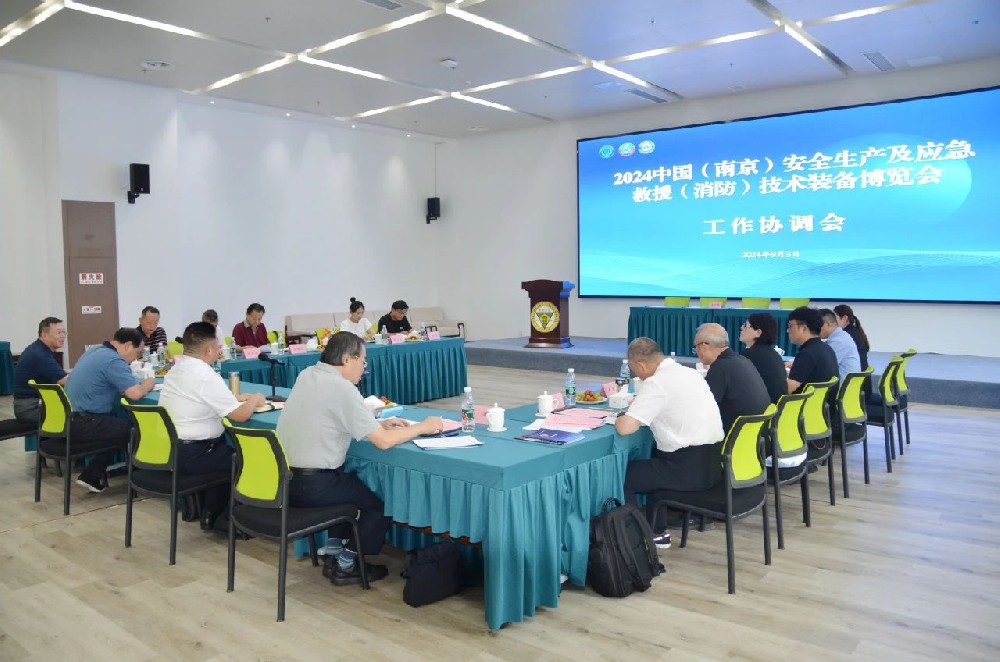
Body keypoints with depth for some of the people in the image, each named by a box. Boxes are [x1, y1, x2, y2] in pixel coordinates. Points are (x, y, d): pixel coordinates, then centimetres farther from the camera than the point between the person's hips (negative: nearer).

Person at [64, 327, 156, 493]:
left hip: (69, 419, 10)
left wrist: (140, 383, 8)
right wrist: (148, 384, -2)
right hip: (82, 425, -10)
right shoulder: (113, 360, -19)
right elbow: (136, 393, -25)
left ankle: (92, 475, 19)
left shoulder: (96, 350, 11)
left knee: (118, 422, 21)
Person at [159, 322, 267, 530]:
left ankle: (209, 511, 29)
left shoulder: (176, 369, 7)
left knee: (225, 450, 25)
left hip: (167, 448, 9)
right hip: (189, 455, -9)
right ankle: (214, 517, 20)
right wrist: (254, 400, 0)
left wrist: (237, 397, 14)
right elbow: (240, 415, -20)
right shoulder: (205, 376, -21)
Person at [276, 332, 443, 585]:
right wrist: (422, 427, -5)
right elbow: (384, 441, -20)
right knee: (382, 499, 11)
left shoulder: (308, 375, 5)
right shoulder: (341, 388, -20)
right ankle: (347, 565, 17)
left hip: (283, 477, 8)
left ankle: (333, 549, 31)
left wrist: (380, 423, 11)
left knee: (353, 481, 31)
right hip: (311, 485, -8)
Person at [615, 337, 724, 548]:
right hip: (713, 461, 9)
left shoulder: (656, 383, -14)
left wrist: (622, 417, 3)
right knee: (651, 460, 30)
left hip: (690, 469, -9)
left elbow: (624, 428, -20)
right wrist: (637, 410, 16)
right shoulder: (691, 373, 11)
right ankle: (656, 531, 31)